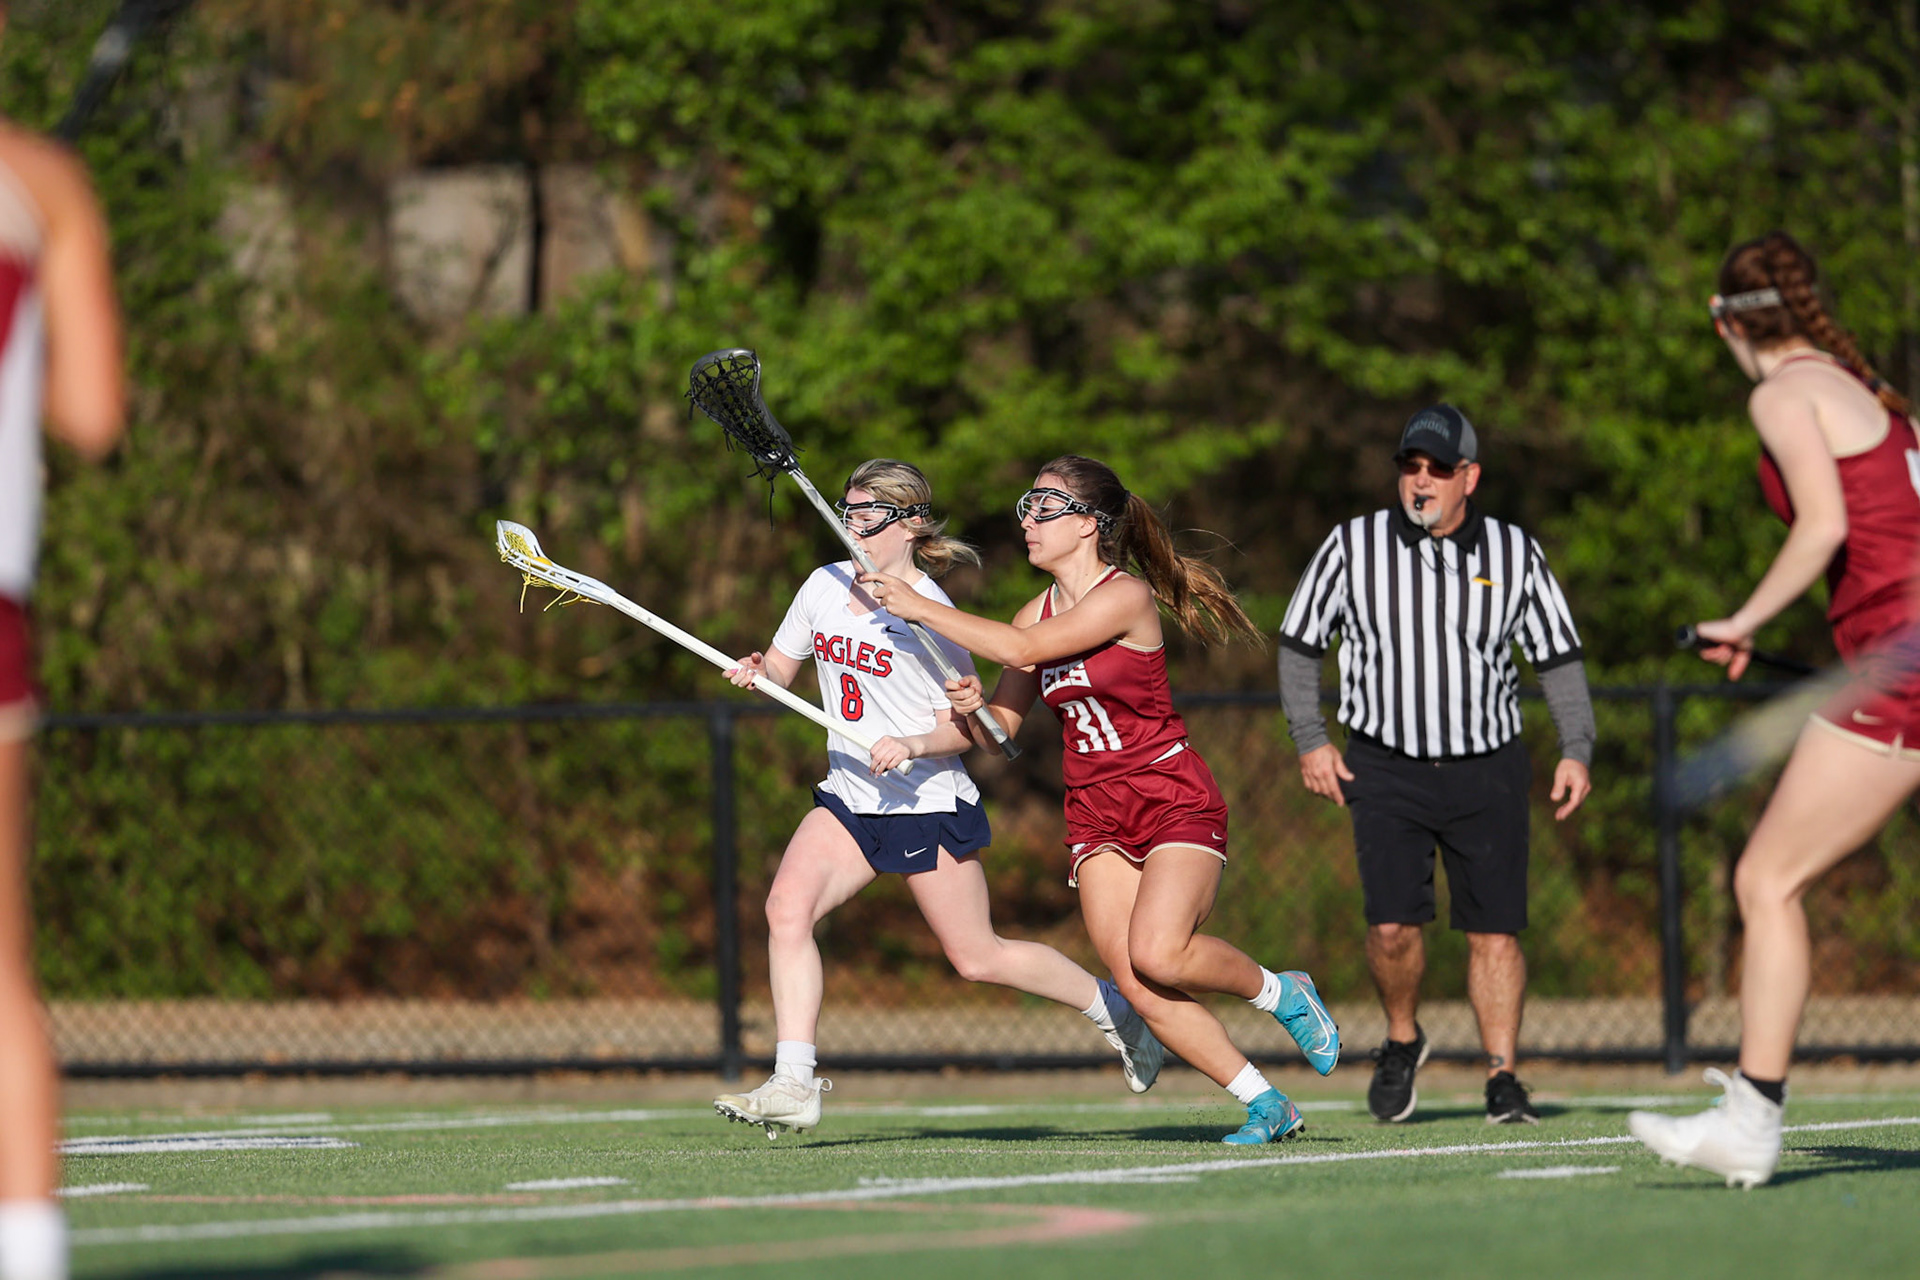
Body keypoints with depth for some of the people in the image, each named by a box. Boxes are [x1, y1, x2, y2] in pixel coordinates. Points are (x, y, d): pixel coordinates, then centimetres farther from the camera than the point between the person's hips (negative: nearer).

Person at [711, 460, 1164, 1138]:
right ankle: (794, 1087, -19)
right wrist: (755, 670, -7)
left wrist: (915, 744, -29)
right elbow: (780, 667, 15)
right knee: (787, 905, -17)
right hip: (848, 799, 6)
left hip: (929, 805, -6)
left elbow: (970, 726, -11)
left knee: (977, 957, 1)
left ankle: (1115, 1007, 25)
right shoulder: (825, 586, 3)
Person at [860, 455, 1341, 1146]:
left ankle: (1280, 992, 4)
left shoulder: (1125, 596, -14)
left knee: (1158, 954, -26)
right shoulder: (1039, 610, 8)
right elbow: (1000, 725, 9)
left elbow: (1022, 649, -24)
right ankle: (1267, 1105, 2)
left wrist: (918, 606, -20)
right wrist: (972, 706, -15)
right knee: (1137, 986, -9)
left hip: (1174, 800, -6)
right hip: (1095, 814, 6)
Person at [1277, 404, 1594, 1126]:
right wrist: (1310, 740, 2)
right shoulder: (1352, 546, 0)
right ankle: (1402, 1042, 13)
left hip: (1487, 768, 1)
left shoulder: (1514, 554, 3)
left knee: (1494, 930, -3)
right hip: (1384, 767, -1)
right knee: (1392, 923, -13)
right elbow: (1300, 643, 10)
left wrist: (1576, 750, 1)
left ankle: (1503, 1077, 6)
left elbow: (1559, 657, 10)